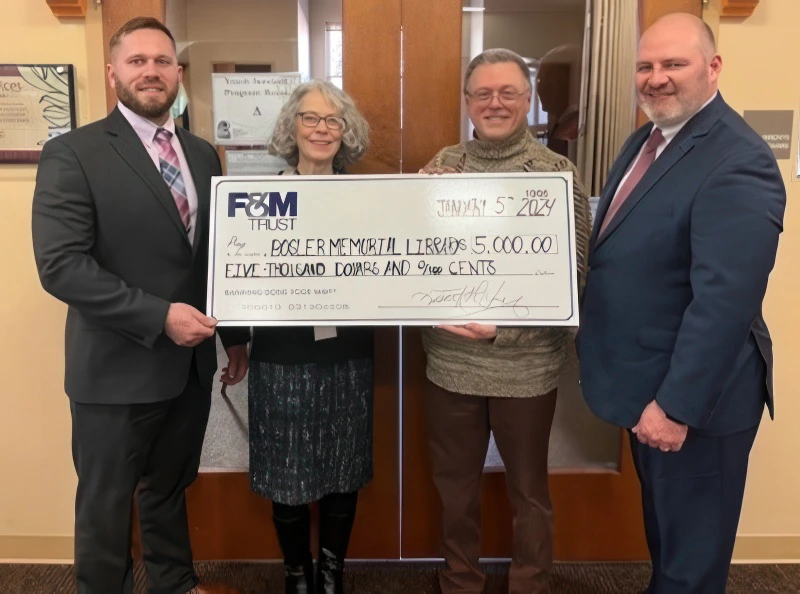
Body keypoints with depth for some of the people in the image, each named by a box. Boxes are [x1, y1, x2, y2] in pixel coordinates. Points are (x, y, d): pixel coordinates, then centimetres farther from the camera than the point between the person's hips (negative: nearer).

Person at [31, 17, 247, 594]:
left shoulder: (203, 154, 8)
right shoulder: (73, 153, -10)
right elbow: (60, 264, -18)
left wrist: (235, 334, 12)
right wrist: (159, 316, -23)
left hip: (191, 363, 5)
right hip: (117, 370, -5)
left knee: (170, 489, 24)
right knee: (106, 504, 13)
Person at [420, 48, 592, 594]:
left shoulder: (559, 173, -6)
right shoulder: (441, 166, 3)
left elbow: (573, 273, -11)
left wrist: (503, 324, -20)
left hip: (527, 364, -2)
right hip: (450, 358, 3)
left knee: (528, 490, 15)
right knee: (454, 483, 18)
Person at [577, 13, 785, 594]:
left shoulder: (738, 162, -22)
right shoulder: (647, 139, 7)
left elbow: (726, 299, -28)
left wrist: (678, 404, -25)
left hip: (693, 392, -9)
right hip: (647, 380, 9)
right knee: (662, 526, 28)